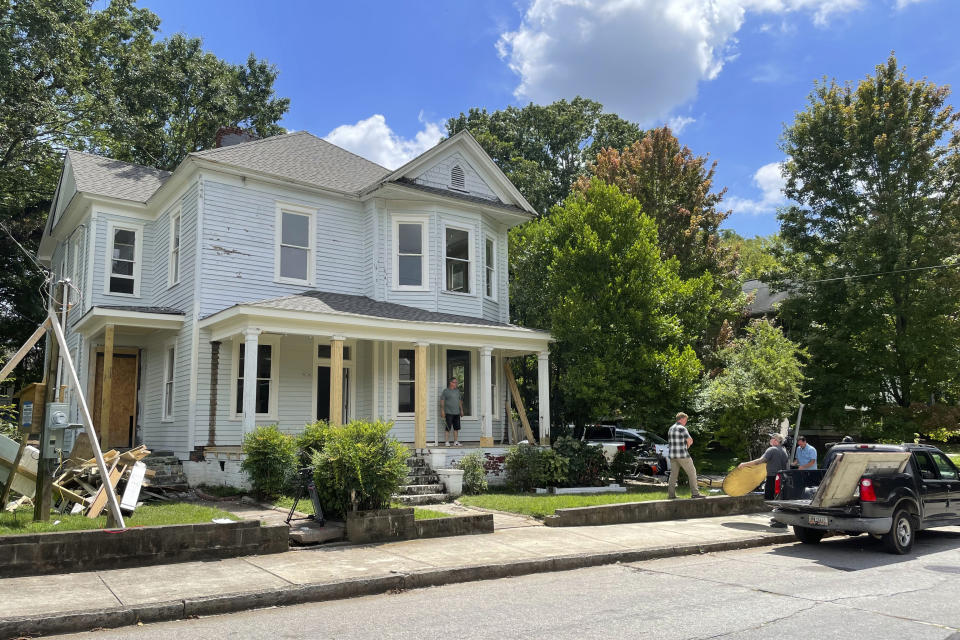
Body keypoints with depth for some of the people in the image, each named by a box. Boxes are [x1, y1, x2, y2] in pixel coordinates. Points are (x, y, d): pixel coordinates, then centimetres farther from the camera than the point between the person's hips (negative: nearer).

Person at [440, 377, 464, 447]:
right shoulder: (445, 391, -2)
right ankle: (446, 442, -1)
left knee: (456, 428, 5)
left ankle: (456, 442, 11)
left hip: (456, 412, 5)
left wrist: (461, 410, 16)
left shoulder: (457, 391, 15)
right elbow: (442, 401, -5)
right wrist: (442, 411, -11)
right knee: (448, 428, -5)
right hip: (448, 412, -5)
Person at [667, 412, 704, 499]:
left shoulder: (670, 429, 13)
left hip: (672, 455, 8)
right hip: (682, 455, -7)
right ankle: (695, 493, 4)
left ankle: (671, 494, 6)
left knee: (673, 474, 9)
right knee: (692, 472, 4)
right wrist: (687, 446, 5)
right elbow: (690, 441, -16)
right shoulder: (682, 428, -12)